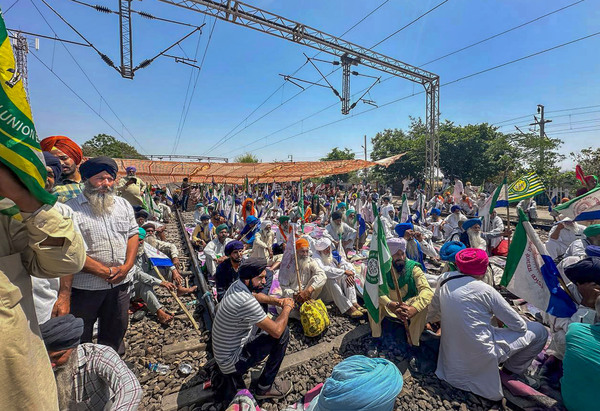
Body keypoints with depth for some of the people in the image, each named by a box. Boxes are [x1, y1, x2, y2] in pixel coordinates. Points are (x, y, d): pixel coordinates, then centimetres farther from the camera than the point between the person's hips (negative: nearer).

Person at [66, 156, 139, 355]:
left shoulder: (123, 205, 6)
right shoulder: (71, 209, -10)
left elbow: (133, 234, 5)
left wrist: (126, 266, -8)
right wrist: (104, 271, -17)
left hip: (120, 282, 4)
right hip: (85, 286, -4)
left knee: (115, 329, 21)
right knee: (81, 335, 16)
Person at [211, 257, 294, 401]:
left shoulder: (237, 285, -5)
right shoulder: (247, 302, -33)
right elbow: (277, 331, -28)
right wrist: (287, 307, -11)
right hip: (231, 361, -9)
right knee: (283, 333, -13)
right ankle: (265, 388, 4)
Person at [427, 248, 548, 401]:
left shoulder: (444, 280, -5)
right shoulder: (484, 290, -17)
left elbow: (432, 314, 6)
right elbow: (519, 325, -7)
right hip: (480, 356, -6)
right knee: (539, 331, 6)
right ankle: (512, 371, 16)